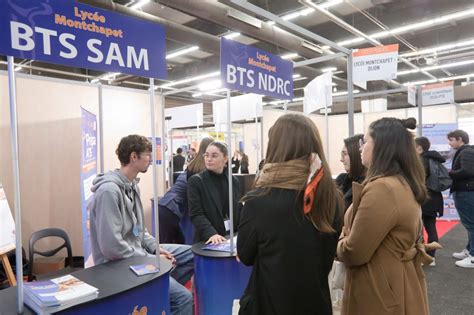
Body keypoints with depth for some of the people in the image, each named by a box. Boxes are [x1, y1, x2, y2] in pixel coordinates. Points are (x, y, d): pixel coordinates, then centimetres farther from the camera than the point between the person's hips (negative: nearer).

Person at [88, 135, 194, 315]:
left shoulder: (132, 185, 7)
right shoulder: (109, 190, -24)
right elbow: (112, 247, -28)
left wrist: (155, 248, 1)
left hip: (138, 251, 10)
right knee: (183, 298, -17)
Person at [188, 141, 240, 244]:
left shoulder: (234, 181, 7)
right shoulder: (195, 181, -7)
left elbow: (239, 211, 11)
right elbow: (196, 214, -14)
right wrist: (211, 234, -28)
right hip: (207, 241, -3)